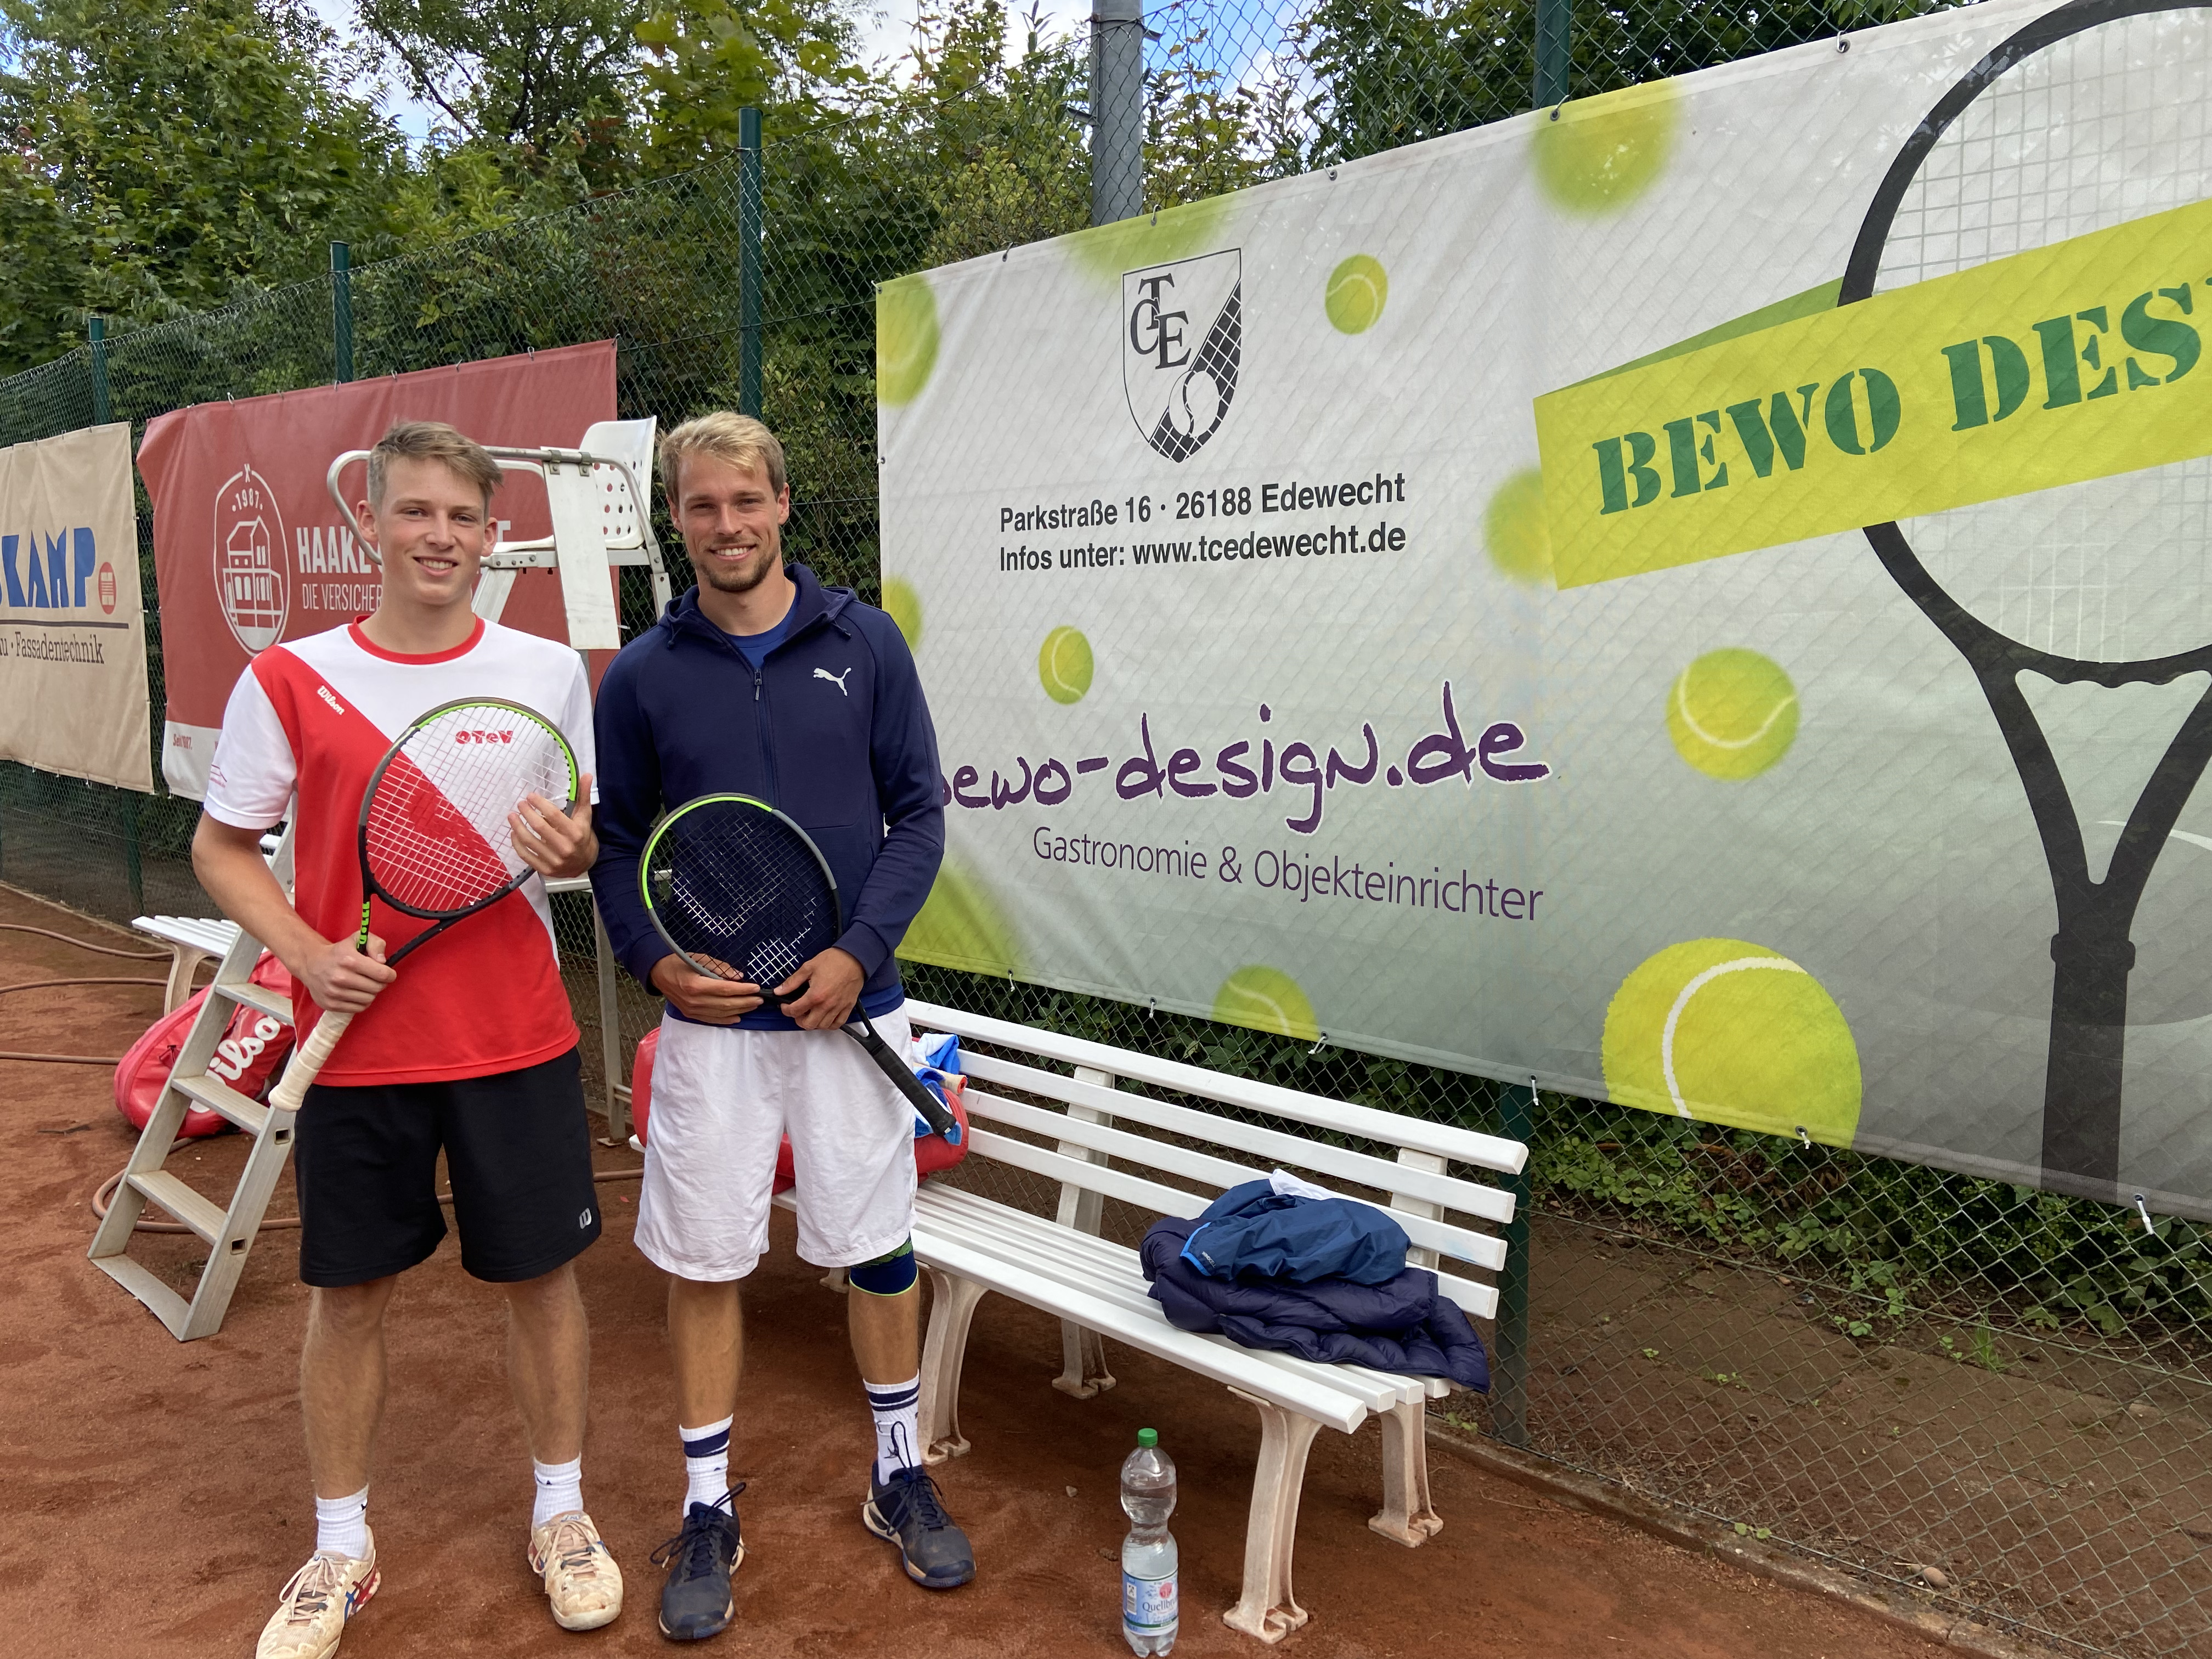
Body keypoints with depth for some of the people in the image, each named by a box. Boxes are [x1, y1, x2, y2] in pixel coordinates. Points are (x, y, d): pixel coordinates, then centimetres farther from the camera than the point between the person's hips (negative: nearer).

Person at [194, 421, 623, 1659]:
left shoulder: (551, 671, 0)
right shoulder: (288, 681, -3)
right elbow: (223, 847, 4)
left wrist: (572, 850, -16)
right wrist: (306, 952, -12)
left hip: (518, 1042, 1)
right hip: (357, 1042, 0)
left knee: (541, 1275, 11)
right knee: (351, 1293, 12)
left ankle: (562, 1513, 33)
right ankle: (342, 1549, 34)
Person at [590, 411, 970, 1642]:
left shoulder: (865, 642, 0)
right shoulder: (643, 675, 2)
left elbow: (919, 812, 0)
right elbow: (616, 844, 7)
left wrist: (861, 952, -12)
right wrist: (656, 959, -9)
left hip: (850, 1006, 0)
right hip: (710, 1016, 1)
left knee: (877, 1247, 10)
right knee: (703, 1262, 8)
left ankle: (902, 1475, 32)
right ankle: (709, 1510, 27)